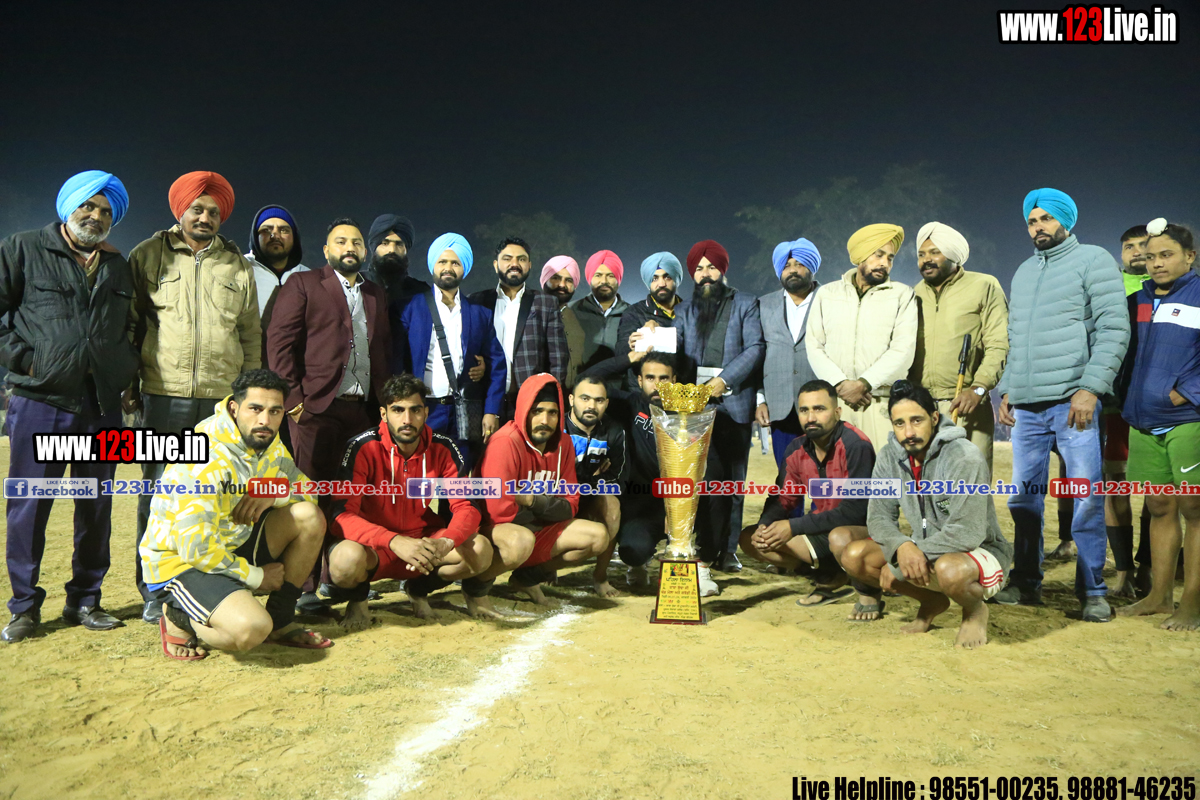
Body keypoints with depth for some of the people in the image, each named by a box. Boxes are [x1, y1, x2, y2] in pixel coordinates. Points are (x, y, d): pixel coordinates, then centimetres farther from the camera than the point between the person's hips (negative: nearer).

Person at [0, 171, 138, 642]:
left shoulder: (119, 267, 16)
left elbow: (132, 328, 25)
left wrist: (127, 368, 9)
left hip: (102, 405, 4)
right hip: (39, 402, -4)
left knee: (96, 508, 8)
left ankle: (85, 600, 20)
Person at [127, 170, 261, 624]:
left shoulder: (237, 266, 15)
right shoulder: (148, 255, 9)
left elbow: (251, 334, 16)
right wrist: (127, 384, 4)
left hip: (222, 399, 2)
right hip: (163, 395, -2)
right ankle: (155, 594, 11)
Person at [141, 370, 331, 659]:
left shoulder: (266, 442, 1)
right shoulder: (206, 460, -27)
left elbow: (308, 489, 8)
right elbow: (196, 548, -29)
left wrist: (273, 493, -15)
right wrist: (256, 576, -16)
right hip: (181, 563, -8)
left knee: (309, 516, -8)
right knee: (251, 630, -31)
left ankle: (280, 620, 5)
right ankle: (180, 620, 1)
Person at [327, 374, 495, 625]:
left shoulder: (442, 448, -7)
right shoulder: (363, 448, -17)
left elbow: (466, 507, -9)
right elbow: (342, 516, -24)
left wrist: (446, 543, -33)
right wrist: (395, 542, -41)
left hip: (423, 541, 3)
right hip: (374, 547, -3)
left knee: (480, 550, -22)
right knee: (347, 558, -38)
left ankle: (420, 590, 10)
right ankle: (357, 600, 3)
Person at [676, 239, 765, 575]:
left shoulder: (746, 304, 11)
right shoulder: (685, 310, 20)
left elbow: (755, 347, -1)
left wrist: (725, 378, -11)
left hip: (734, 401, -1)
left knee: (733, 479, 2)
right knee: (707, 477, -5)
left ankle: (728, 548, 9)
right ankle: (708, 545, 1)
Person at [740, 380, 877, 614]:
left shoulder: (855, 445, -21)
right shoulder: (797, 450, -1)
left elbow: (856, 511, -25)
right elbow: (781, 499, 9)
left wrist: (793, 527, -26)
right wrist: (764, 526, -14)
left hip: (865, 530, -7)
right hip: (822, 532, 7)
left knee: (840, 537, -41)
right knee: (750, 539, -4)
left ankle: (869, 592, -7)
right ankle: (829, 579, 9)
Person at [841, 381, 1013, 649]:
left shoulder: (965, 458, -23)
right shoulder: (889, 458, -5)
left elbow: (968, 532, -29)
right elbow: (878, 518, -4)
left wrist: (897, 566, -25)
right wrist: (902, 547, -29)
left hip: (982, 554, -6)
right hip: (923, 551, 6)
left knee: (949, 569, -40)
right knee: (853, 556, -12)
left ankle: (976, 610, -1)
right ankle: (932, 602, 11)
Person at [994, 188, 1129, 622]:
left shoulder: (1093, 260, 2)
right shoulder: (1023, 272, 19)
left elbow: (1114, 328, -6)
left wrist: (1090, 388, -14)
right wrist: (1006, 390, 12)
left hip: (1072, 401, -5)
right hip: (1026, 406, 5)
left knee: (1087, 498, -4)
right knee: (1023, 499, 7)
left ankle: (1092, 590, 7)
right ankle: (1026, 583, 17)